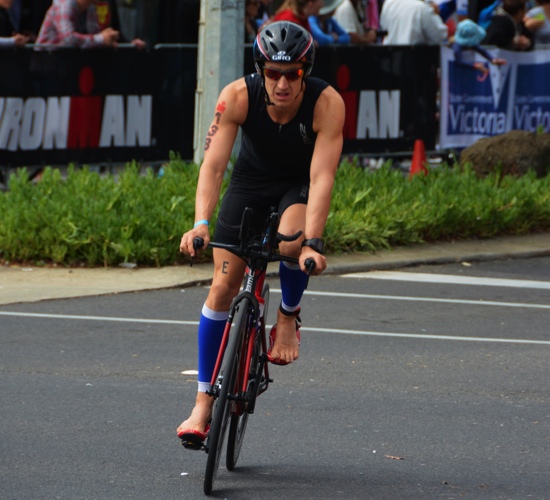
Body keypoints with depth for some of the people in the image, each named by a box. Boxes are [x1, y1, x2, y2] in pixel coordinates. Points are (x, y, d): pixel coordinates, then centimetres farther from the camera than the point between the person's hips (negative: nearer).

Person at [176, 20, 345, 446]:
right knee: (223, 287, -6)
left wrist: (312, 242, -47)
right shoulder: (238, 96, -27)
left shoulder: (327, 103, -31)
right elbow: (214, 163, -32)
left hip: (301, 185, -2)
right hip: (252, 180, 2)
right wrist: (201, 223, -47)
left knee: (291, 243, -35)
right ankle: (204, 403, 3)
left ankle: (288, 316, -2)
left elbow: (322, 176, -36)